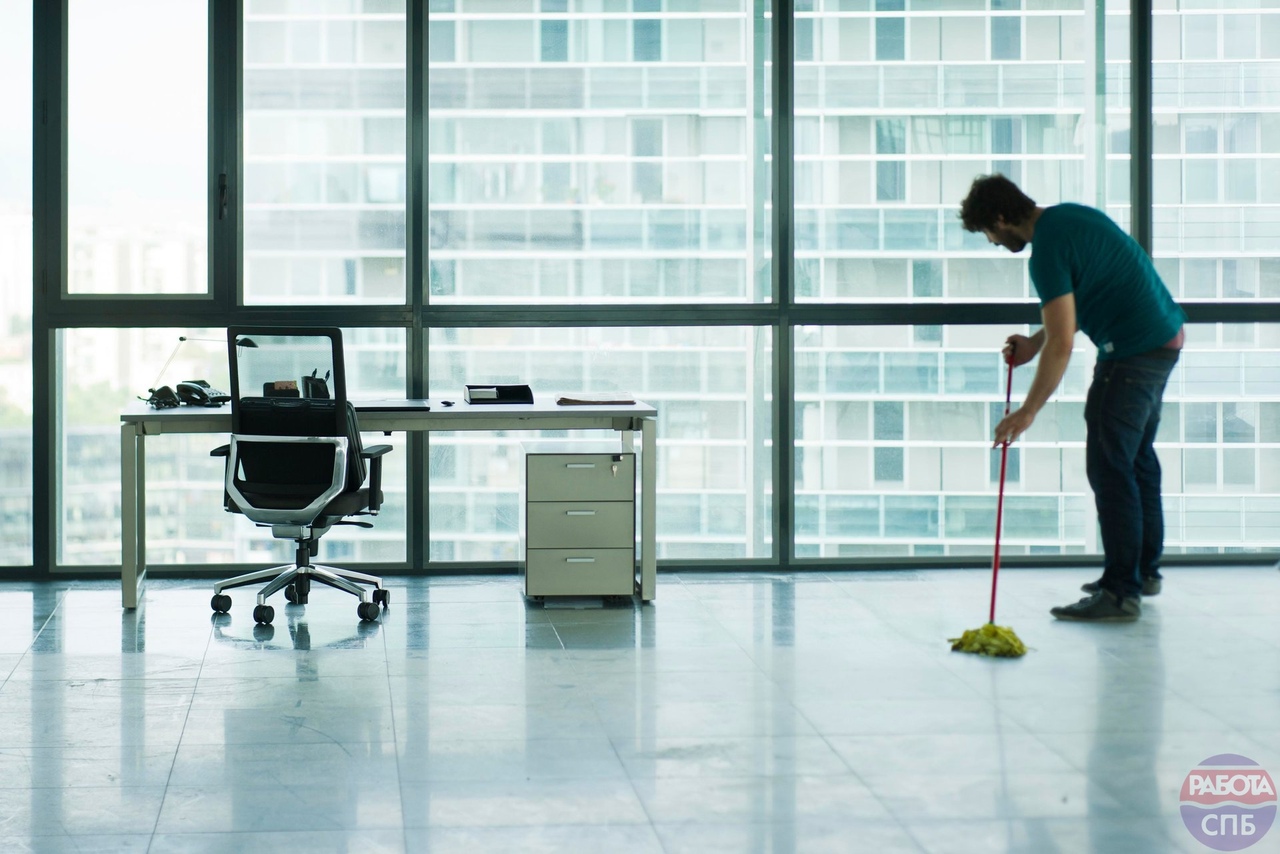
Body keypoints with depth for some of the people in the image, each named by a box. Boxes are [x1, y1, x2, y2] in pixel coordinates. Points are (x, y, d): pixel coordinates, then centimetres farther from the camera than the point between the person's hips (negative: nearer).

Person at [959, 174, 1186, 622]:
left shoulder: (1048, 250, -19)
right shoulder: (1067, 216, 12)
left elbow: (1061, 345, -22)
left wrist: (1027, 412, -17)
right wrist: (1036, 341, 17)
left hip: (1134, 351, -11)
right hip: (1165, 336, 11)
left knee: (1109, 464, -8)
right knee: (1137, 455, 18)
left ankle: (1120, 591, -7)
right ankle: (1144, 569, 28)